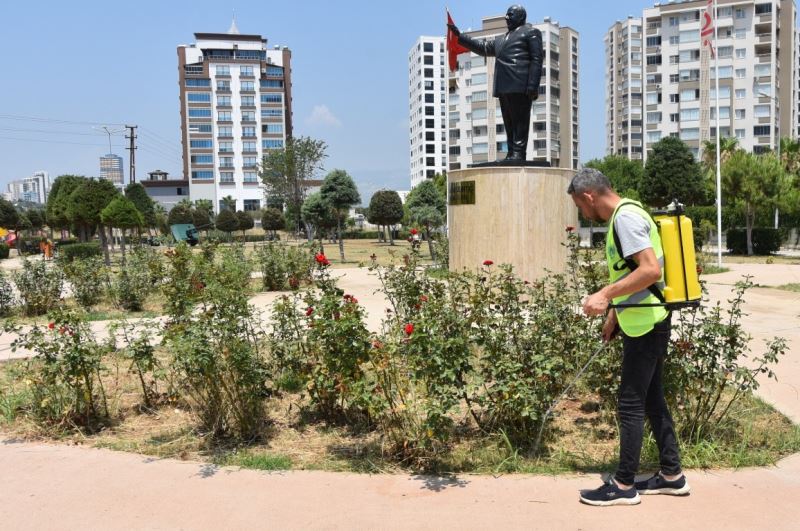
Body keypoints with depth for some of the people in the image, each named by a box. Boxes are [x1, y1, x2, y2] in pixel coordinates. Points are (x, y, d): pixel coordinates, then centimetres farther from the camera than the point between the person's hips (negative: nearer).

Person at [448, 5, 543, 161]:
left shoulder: (531, 32, 7)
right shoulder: (501, 39, 31)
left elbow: (536, 60, -3)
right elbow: (482, 47, 30)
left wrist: (532, 86, -14)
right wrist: (459, 35, 23)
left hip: (520, 86, -7)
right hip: (503, 88, 8)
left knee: (520, 121, -10)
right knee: (509, 123, 4)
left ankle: (518, 153, -14)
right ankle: (512, 154, 4)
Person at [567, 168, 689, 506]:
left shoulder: (625, 217, -18)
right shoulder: (623, 216, 13)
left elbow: (651, 270, -28)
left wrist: (605, 295, -28)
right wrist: (614, 313, 24)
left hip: (645, 326, -10)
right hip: (645, 323, 10)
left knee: (630, 405, -1)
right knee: (652, 400, 16)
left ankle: (624, 486, 10)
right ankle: (671, 475, 27)